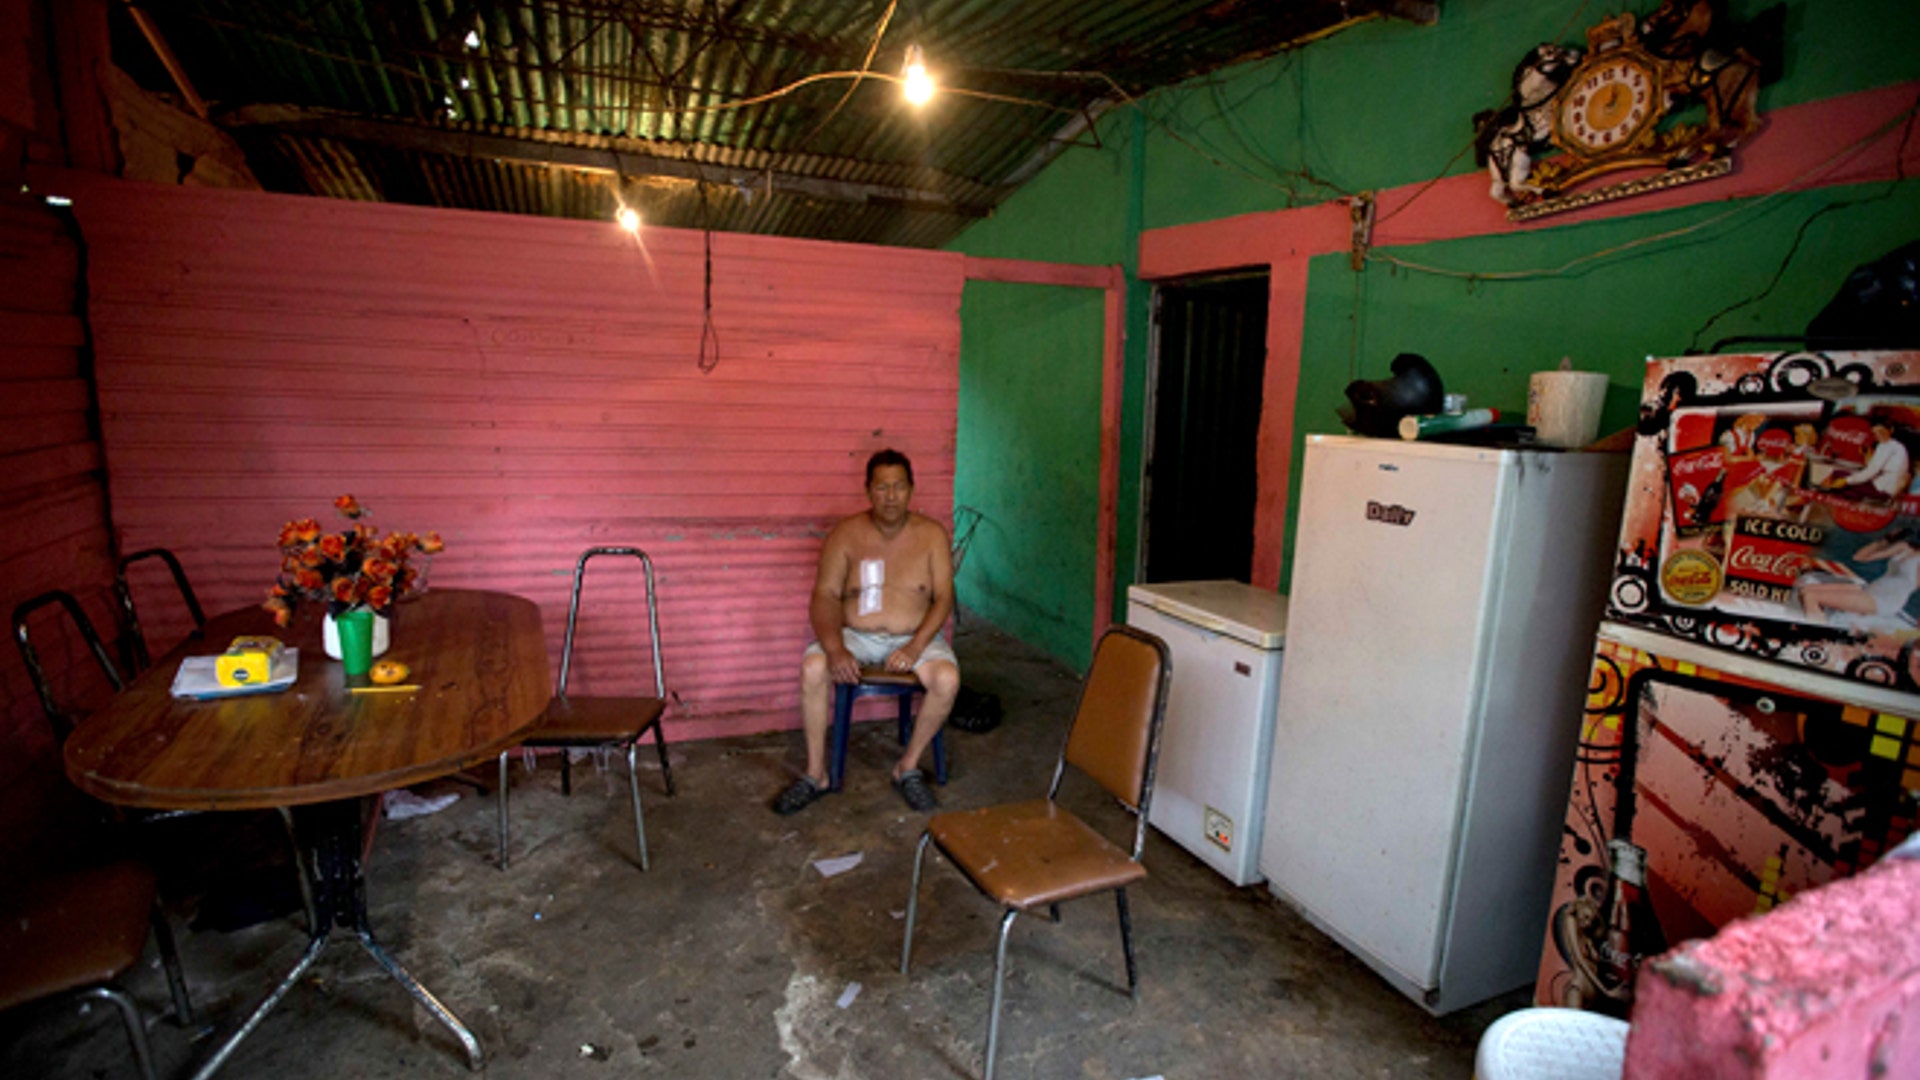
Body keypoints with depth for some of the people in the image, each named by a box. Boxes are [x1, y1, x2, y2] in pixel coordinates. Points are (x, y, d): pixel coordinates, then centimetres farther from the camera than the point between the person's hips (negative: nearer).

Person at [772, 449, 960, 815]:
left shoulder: (932, 534, -2)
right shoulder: (846, 534, -3)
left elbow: (944, 597, -7)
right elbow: (825, 595, -9)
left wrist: (915, 647, -22)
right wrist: (835, 648, -27)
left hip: (915, 637, 0)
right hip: (854, 635, 0)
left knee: (947, 679, -30)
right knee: (812, 667, -29)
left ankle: (908, 767, -7)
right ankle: (815, 774, -11)